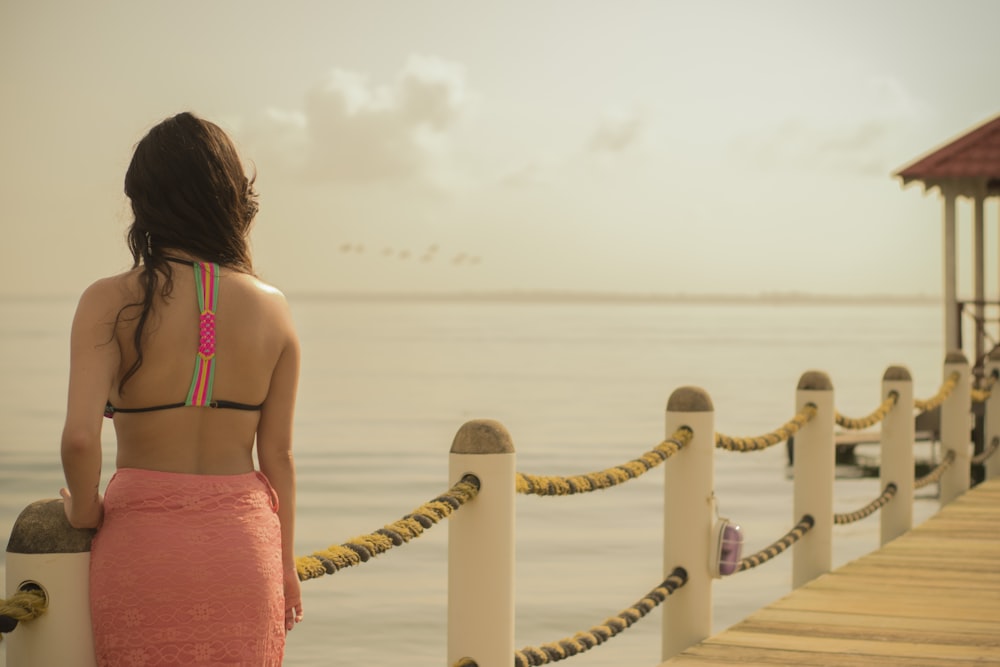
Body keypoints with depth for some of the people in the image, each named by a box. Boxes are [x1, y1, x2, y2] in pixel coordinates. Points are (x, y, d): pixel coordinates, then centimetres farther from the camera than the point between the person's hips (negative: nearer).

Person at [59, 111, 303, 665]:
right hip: (243, 538, 2)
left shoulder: (111, 302, -10)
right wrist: (285, 562, 14)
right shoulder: (271, 308, -1)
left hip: (143, 538, -2)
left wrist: (84, 511, 0)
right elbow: (277, 454, 3)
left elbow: (80, 437, -20)